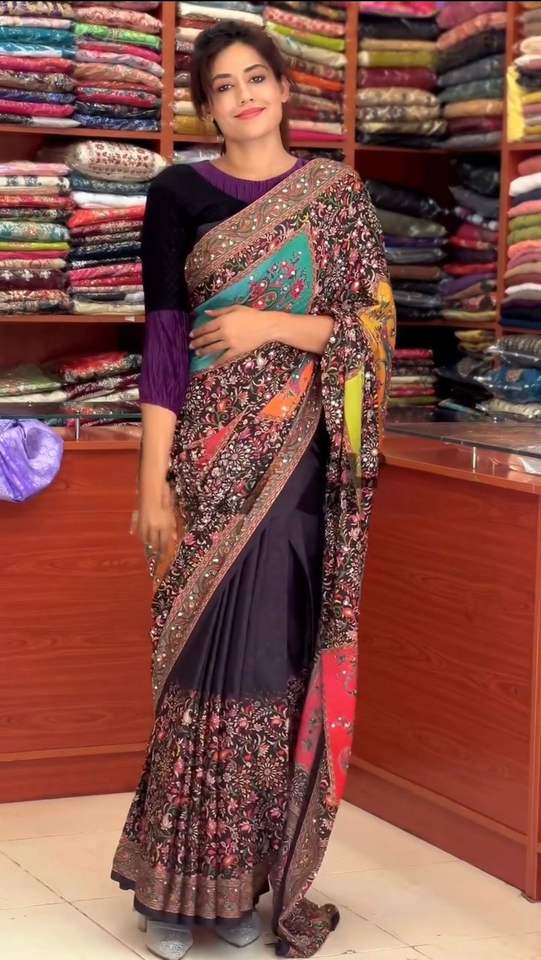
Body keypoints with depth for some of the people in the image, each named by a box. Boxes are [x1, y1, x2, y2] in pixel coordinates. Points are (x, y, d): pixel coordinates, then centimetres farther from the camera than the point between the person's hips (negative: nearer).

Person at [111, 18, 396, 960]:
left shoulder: (337, 194, 7)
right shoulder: (177, 196, 4)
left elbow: (374, 324, 3)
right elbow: (162, 338, -2)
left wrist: (270, 325, -12)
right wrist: (154, 482, -8)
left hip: (296, 458, 1)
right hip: (208, 455, -1)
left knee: (277, 663, 3)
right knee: (205, 663, -1)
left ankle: (247, 877, 14)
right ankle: (178, 878, 9)